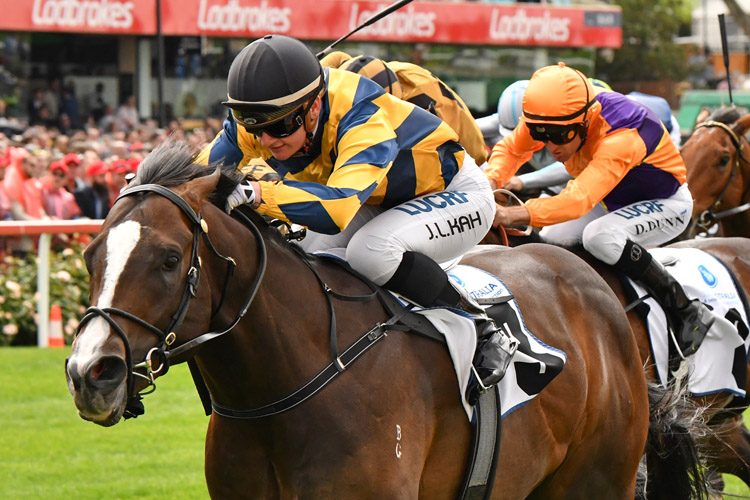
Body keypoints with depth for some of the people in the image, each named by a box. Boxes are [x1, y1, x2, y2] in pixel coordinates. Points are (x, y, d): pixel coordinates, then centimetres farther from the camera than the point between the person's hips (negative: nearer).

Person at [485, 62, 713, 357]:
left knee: (599, 236, -32)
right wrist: (490, 183, -26)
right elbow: (510, 148, -3)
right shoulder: (552, 119, -18)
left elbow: (579, 200, -51)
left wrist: (512, 215, -61)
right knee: (550, 239, -5)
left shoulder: (620, 138, -41)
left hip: (667, 205, -8)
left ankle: (687, 311, -24)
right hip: (614, 201, 8)